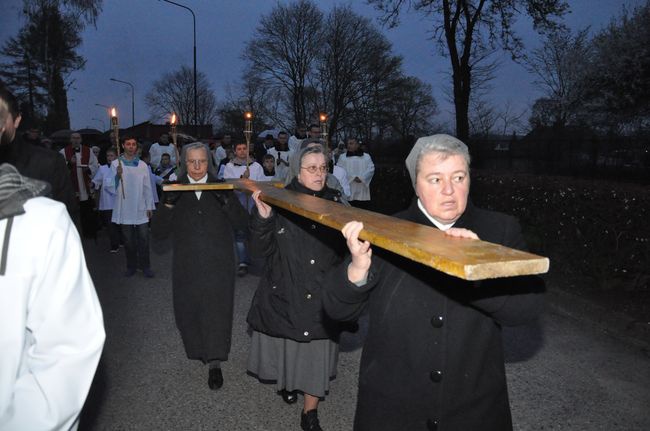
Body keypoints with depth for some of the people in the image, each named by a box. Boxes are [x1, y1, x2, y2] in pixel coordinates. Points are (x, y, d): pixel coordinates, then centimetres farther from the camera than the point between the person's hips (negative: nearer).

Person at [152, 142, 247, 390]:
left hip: (218, 264, -1)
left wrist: (226, 201, -19)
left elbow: (243, 223, -3)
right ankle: (200, 350, 35)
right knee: (189, 310, 9)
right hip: (186, 266, 2)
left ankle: (215, 363, 7)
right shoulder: (175, 190, 4)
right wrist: (168, 205, -17)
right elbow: (158, 232, -2)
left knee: (217, 311, -5)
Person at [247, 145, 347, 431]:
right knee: (286, 345, 18)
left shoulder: (334, 201, 0)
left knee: (317, 354, 7)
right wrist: (263, 217, -24)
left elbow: (343, 246, 7)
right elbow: (261, 249, -12)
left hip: (321, 295, 1)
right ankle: (285, 380, 52)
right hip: (285, 293, -1)